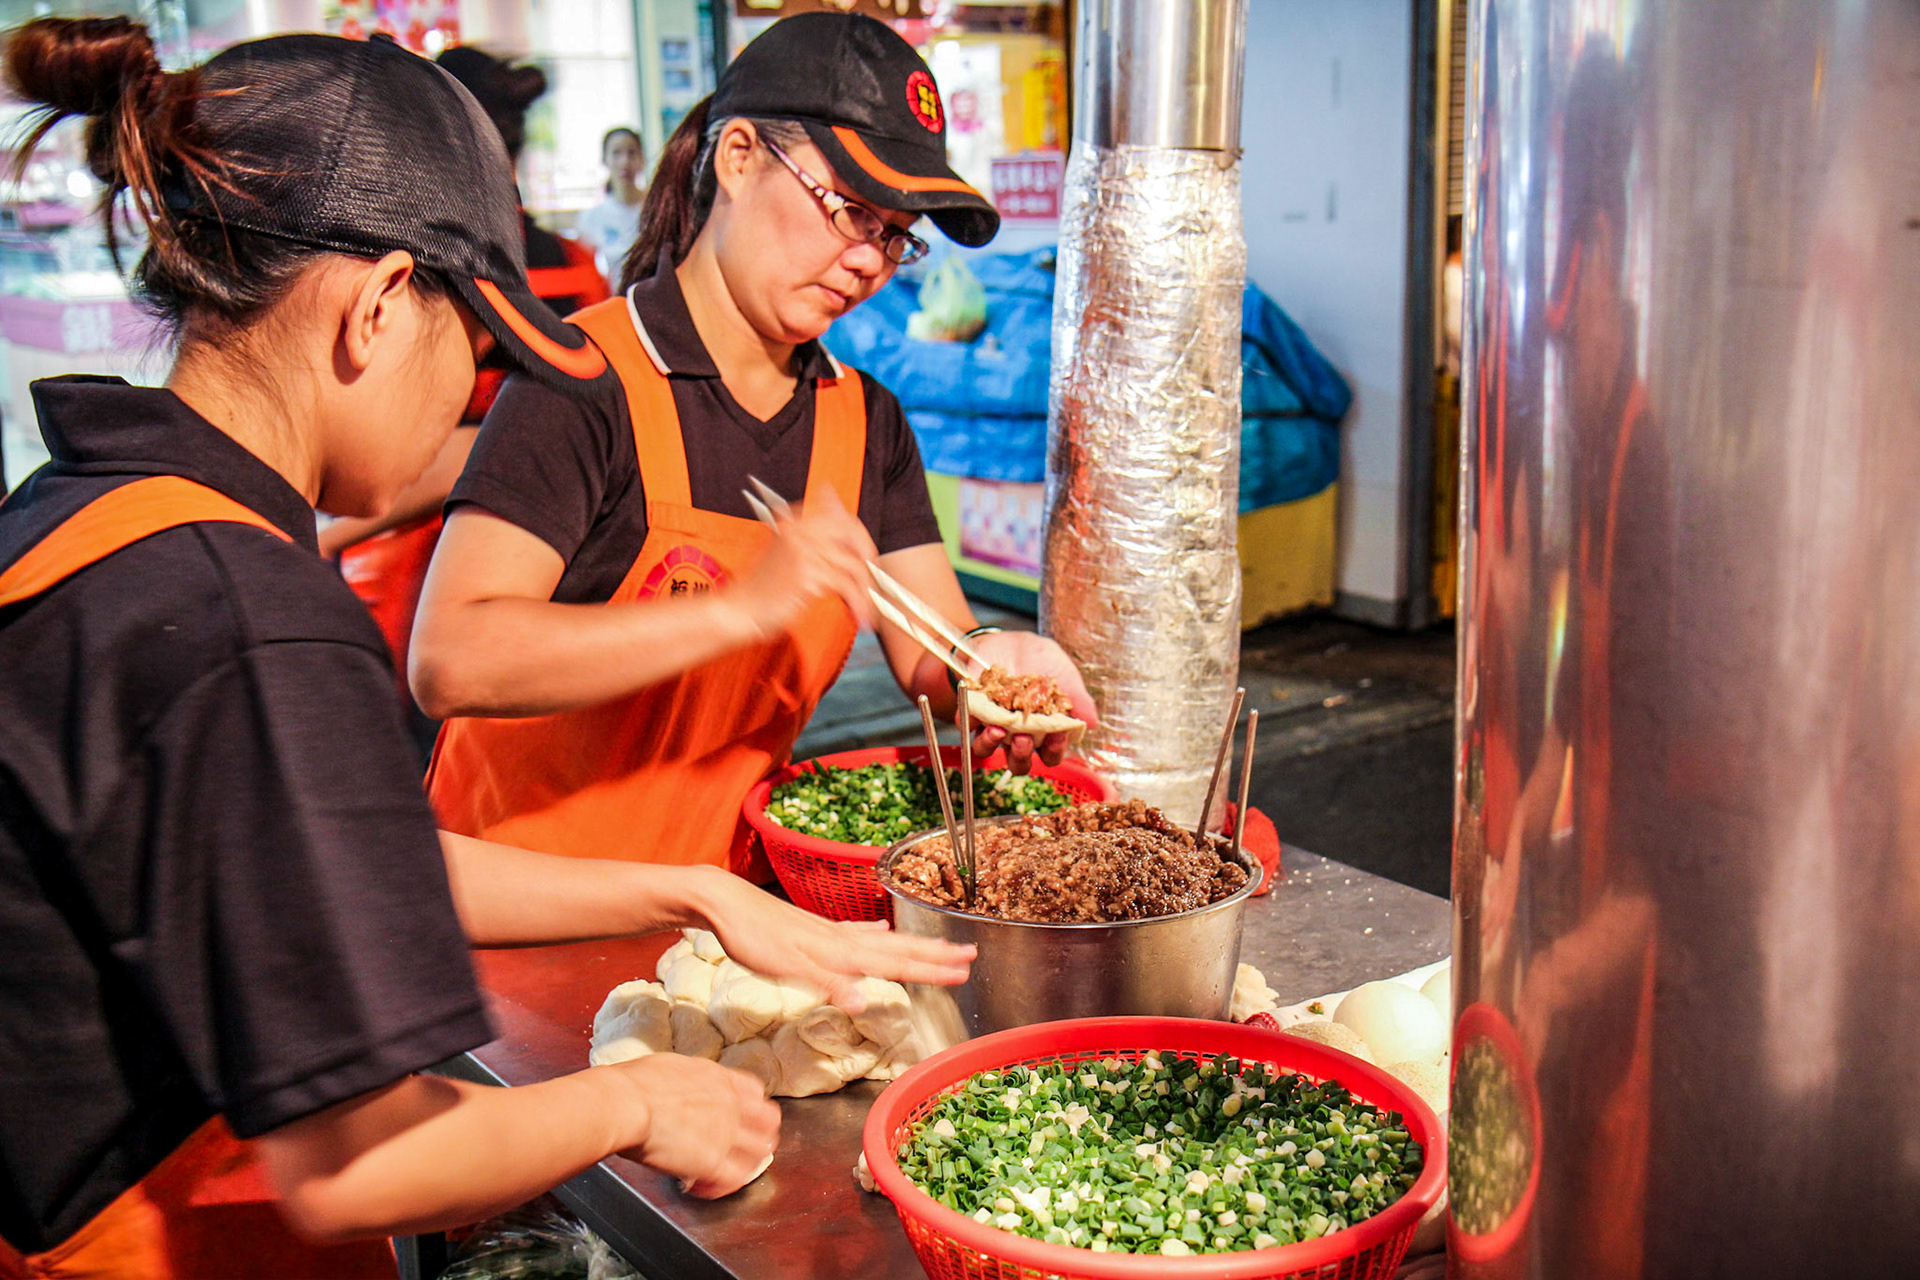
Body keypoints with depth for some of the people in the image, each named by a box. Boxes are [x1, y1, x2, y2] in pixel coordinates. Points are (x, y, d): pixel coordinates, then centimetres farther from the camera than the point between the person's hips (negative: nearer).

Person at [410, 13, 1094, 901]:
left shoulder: (865, 419, 8)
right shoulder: (586, 384, -13)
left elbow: (930, 652, 7)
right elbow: (449, 662, -25)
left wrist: (990, 662, -16)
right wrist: (740, 608, -31)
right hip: (534, 900, -5)